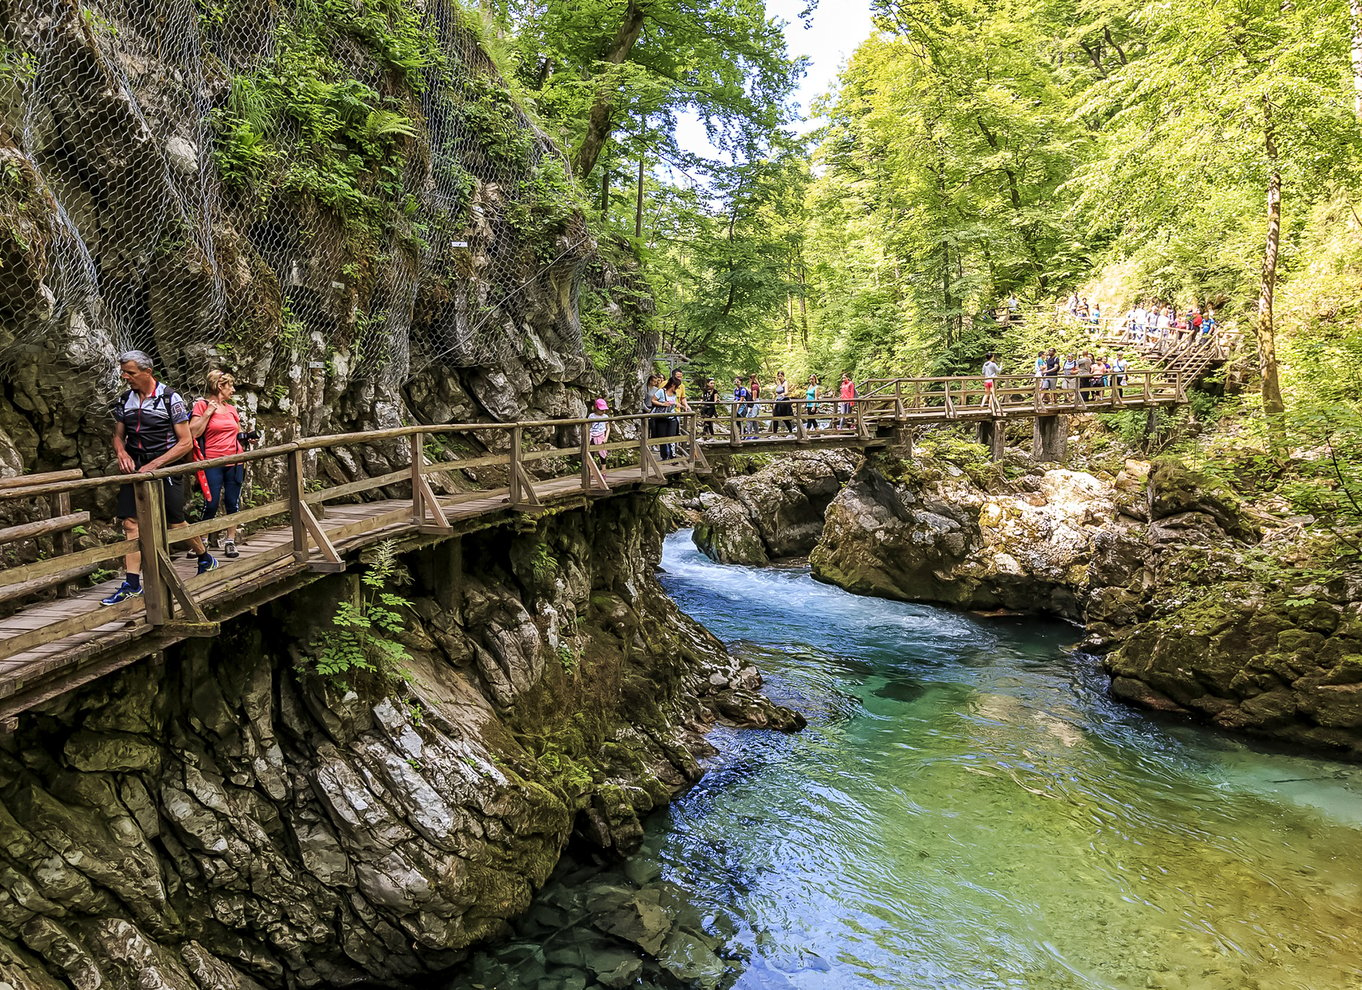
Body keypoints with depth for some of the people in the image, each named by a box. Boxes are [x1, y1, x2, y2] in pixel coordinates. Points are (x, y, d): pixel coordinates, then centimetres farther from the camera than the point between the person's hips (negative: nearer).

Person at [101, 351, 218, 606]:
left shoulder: (170, 398, -9)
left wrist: (154, 465, -16)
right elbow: (118, 436, 16)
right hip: (135, 468, 4)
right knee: (130, 523, -5)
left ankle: (205, 558, 30)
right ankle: (132, 584, -4)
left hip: (164, 468, -4)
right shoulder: (124, 401, 7)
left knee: (176, 524, 4)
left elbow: (186, 442, -10)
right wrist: (121, 453, -8)